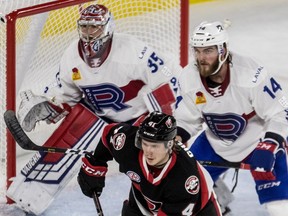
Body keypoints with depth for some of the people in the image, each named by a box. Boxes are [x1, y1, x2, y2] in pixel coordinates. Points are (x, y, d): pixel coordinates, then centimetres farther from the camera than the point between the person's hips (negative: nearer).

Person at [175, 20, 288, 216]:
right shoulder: (189, 79, -16)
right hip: (216, 142, 5)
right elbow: (188, 118, -1)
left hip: (259, 139, -5)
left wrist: (269, 146, -32)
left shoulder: (251, 75, -32)